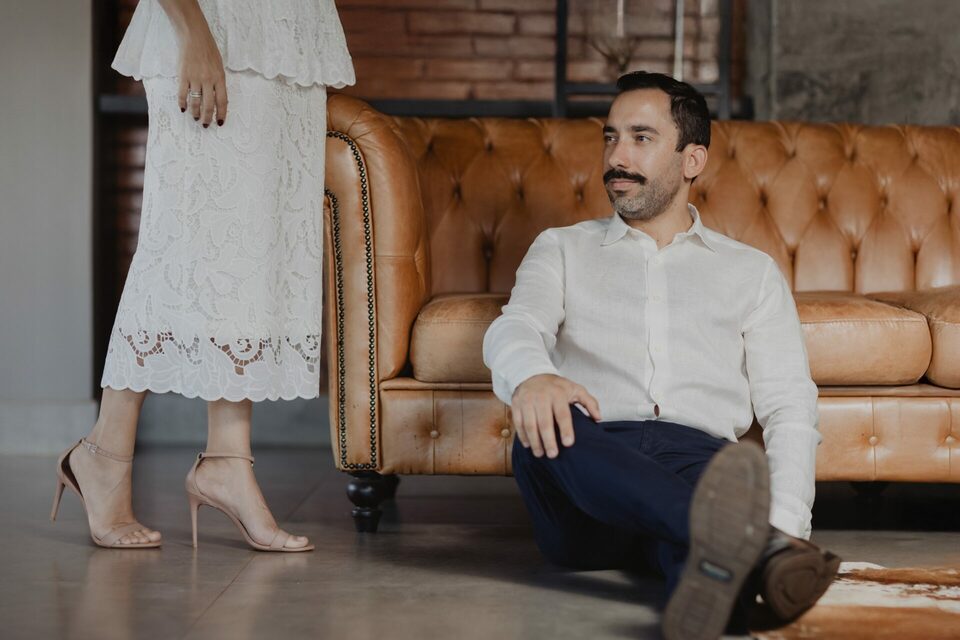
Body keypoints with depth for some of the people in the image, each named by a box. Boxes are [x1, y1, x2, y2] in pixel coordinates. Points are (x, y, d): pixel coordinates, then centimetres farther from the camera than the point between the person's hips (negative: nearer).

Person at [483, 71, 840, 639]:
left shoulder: (753, 272, 25)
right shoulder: (562, 249, 26)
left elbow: (790, 407, 13)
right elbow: (516, 327, 4)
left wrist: (787, 524, -8)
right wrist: (531, 375, -25)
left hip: (698, 453, 0)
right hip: (590, 461, 0)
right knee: (547, 430, -37)